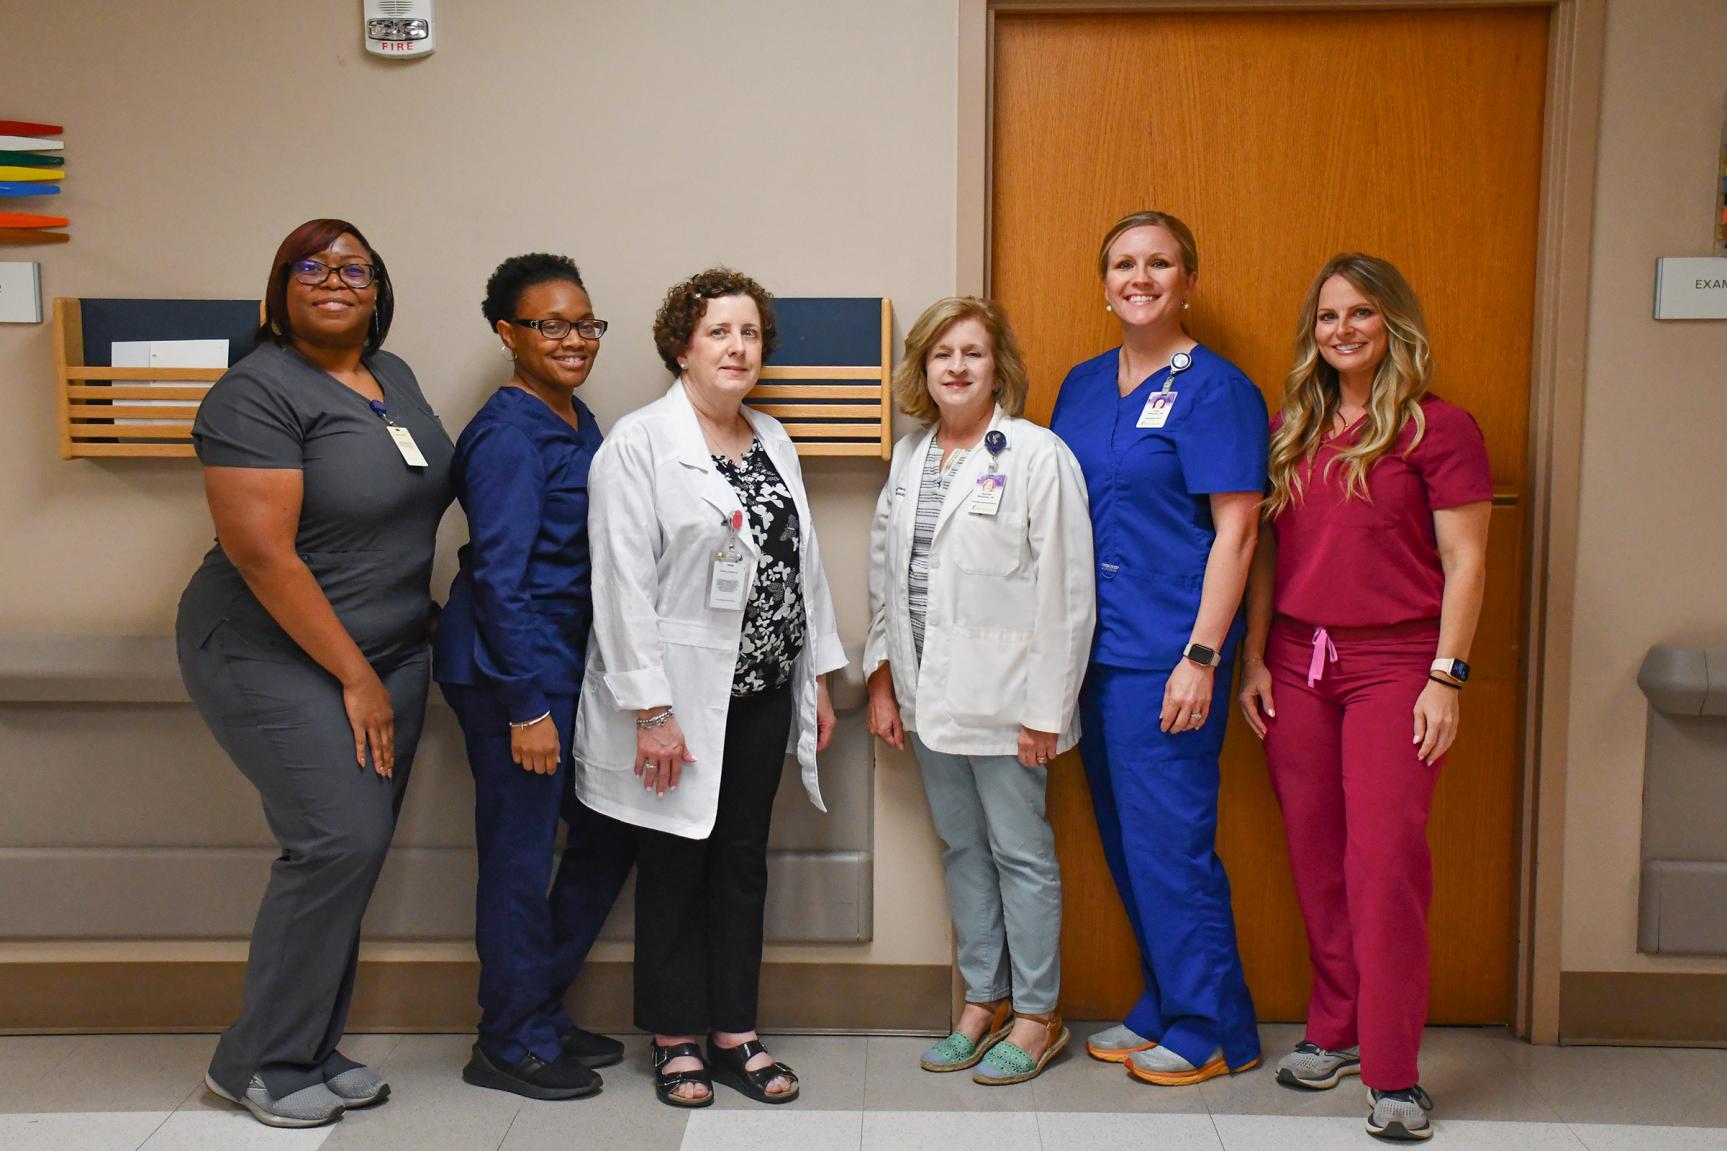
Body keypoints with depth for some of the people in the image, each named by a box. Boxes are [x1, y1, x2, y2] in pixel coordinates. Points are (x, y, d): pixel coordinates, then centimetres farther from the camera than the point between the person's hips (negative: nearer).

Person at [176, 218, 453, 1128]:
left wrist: (393, 665, 13)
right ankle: (259, 1063, 5)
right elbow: (260, 551, -20)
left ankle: (309, 1051, 21)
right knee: (340, 840, -13)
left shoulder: (394, 377, 10)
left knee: (354, 852, 7)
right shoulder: (258, 393, -14)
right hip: (275, 657, -7)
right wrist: (354, 676, -17)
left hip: (390, 654, 7)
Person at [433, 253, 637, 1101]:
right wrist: (526, 706, -20)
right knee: (522, 856, 2)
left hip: (568, 662, 10)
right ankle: (513, 1045, 20)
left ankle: (539, 1009, 32)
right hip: (513, 671, -9)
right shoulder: (509, 435, -16)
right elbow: (499, 577, -19)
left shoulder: (578, 424, 11)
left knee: (608, 835, 16)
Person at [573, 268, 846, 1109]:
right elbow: (623, 586, -15)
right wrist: (651, 711, -19)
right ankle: (677, 1041, 22)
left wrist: (819, 676, 10)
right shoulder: (637, 444, -10)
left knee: (742, 865, 13)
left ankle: (735, 1035, 25)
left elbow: (805, 564, 13)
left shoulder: (773, 441, 11)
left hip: (763, 693, 6)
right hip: (681, 699, -6)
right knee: (675, 872, 7)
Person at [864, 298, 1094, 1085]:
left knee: (1021, 855, 3)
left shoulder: (1037, 455, -9)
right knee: (962, 850, 15)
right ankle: (982, 1003, 28)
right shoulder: (909, 456, 11)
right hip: (930, 695, 7)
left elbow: (1064, 590, -12)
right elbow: (884, 572, 15)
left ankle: (1036, 1016, 17)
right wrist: (882, 679, 11)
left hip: (1003, 696, -6)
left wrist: (1045, 708, -15)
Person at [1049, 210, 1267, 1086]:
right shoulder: (1082, 385, 12)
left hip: (1165, 652, -7)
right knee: (1124, 840, 14)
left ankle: (1212, 1030, 16)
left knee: (1170, 841, -1)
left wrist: (1201, 656, -17)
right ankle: (1161, 1010, 29)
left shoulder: (1214, 388, -7)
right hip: (1093, 648, 7)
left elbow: (1235, 531, -11)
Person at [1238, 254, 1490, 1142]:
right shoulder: (1291, 428, 11)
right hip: (1297, 661, 5)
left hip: (1393, 666, -5)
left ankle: (1393, 1076, 3)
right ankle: (1335, 1031, 26)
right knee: (1316, 857, 10)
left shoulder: (1436, 427, -4)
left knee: (1385, 859, -6)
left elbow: (1465, 563, -6)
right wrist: (1252, 656, 7)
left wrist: (1447, 677, -10)